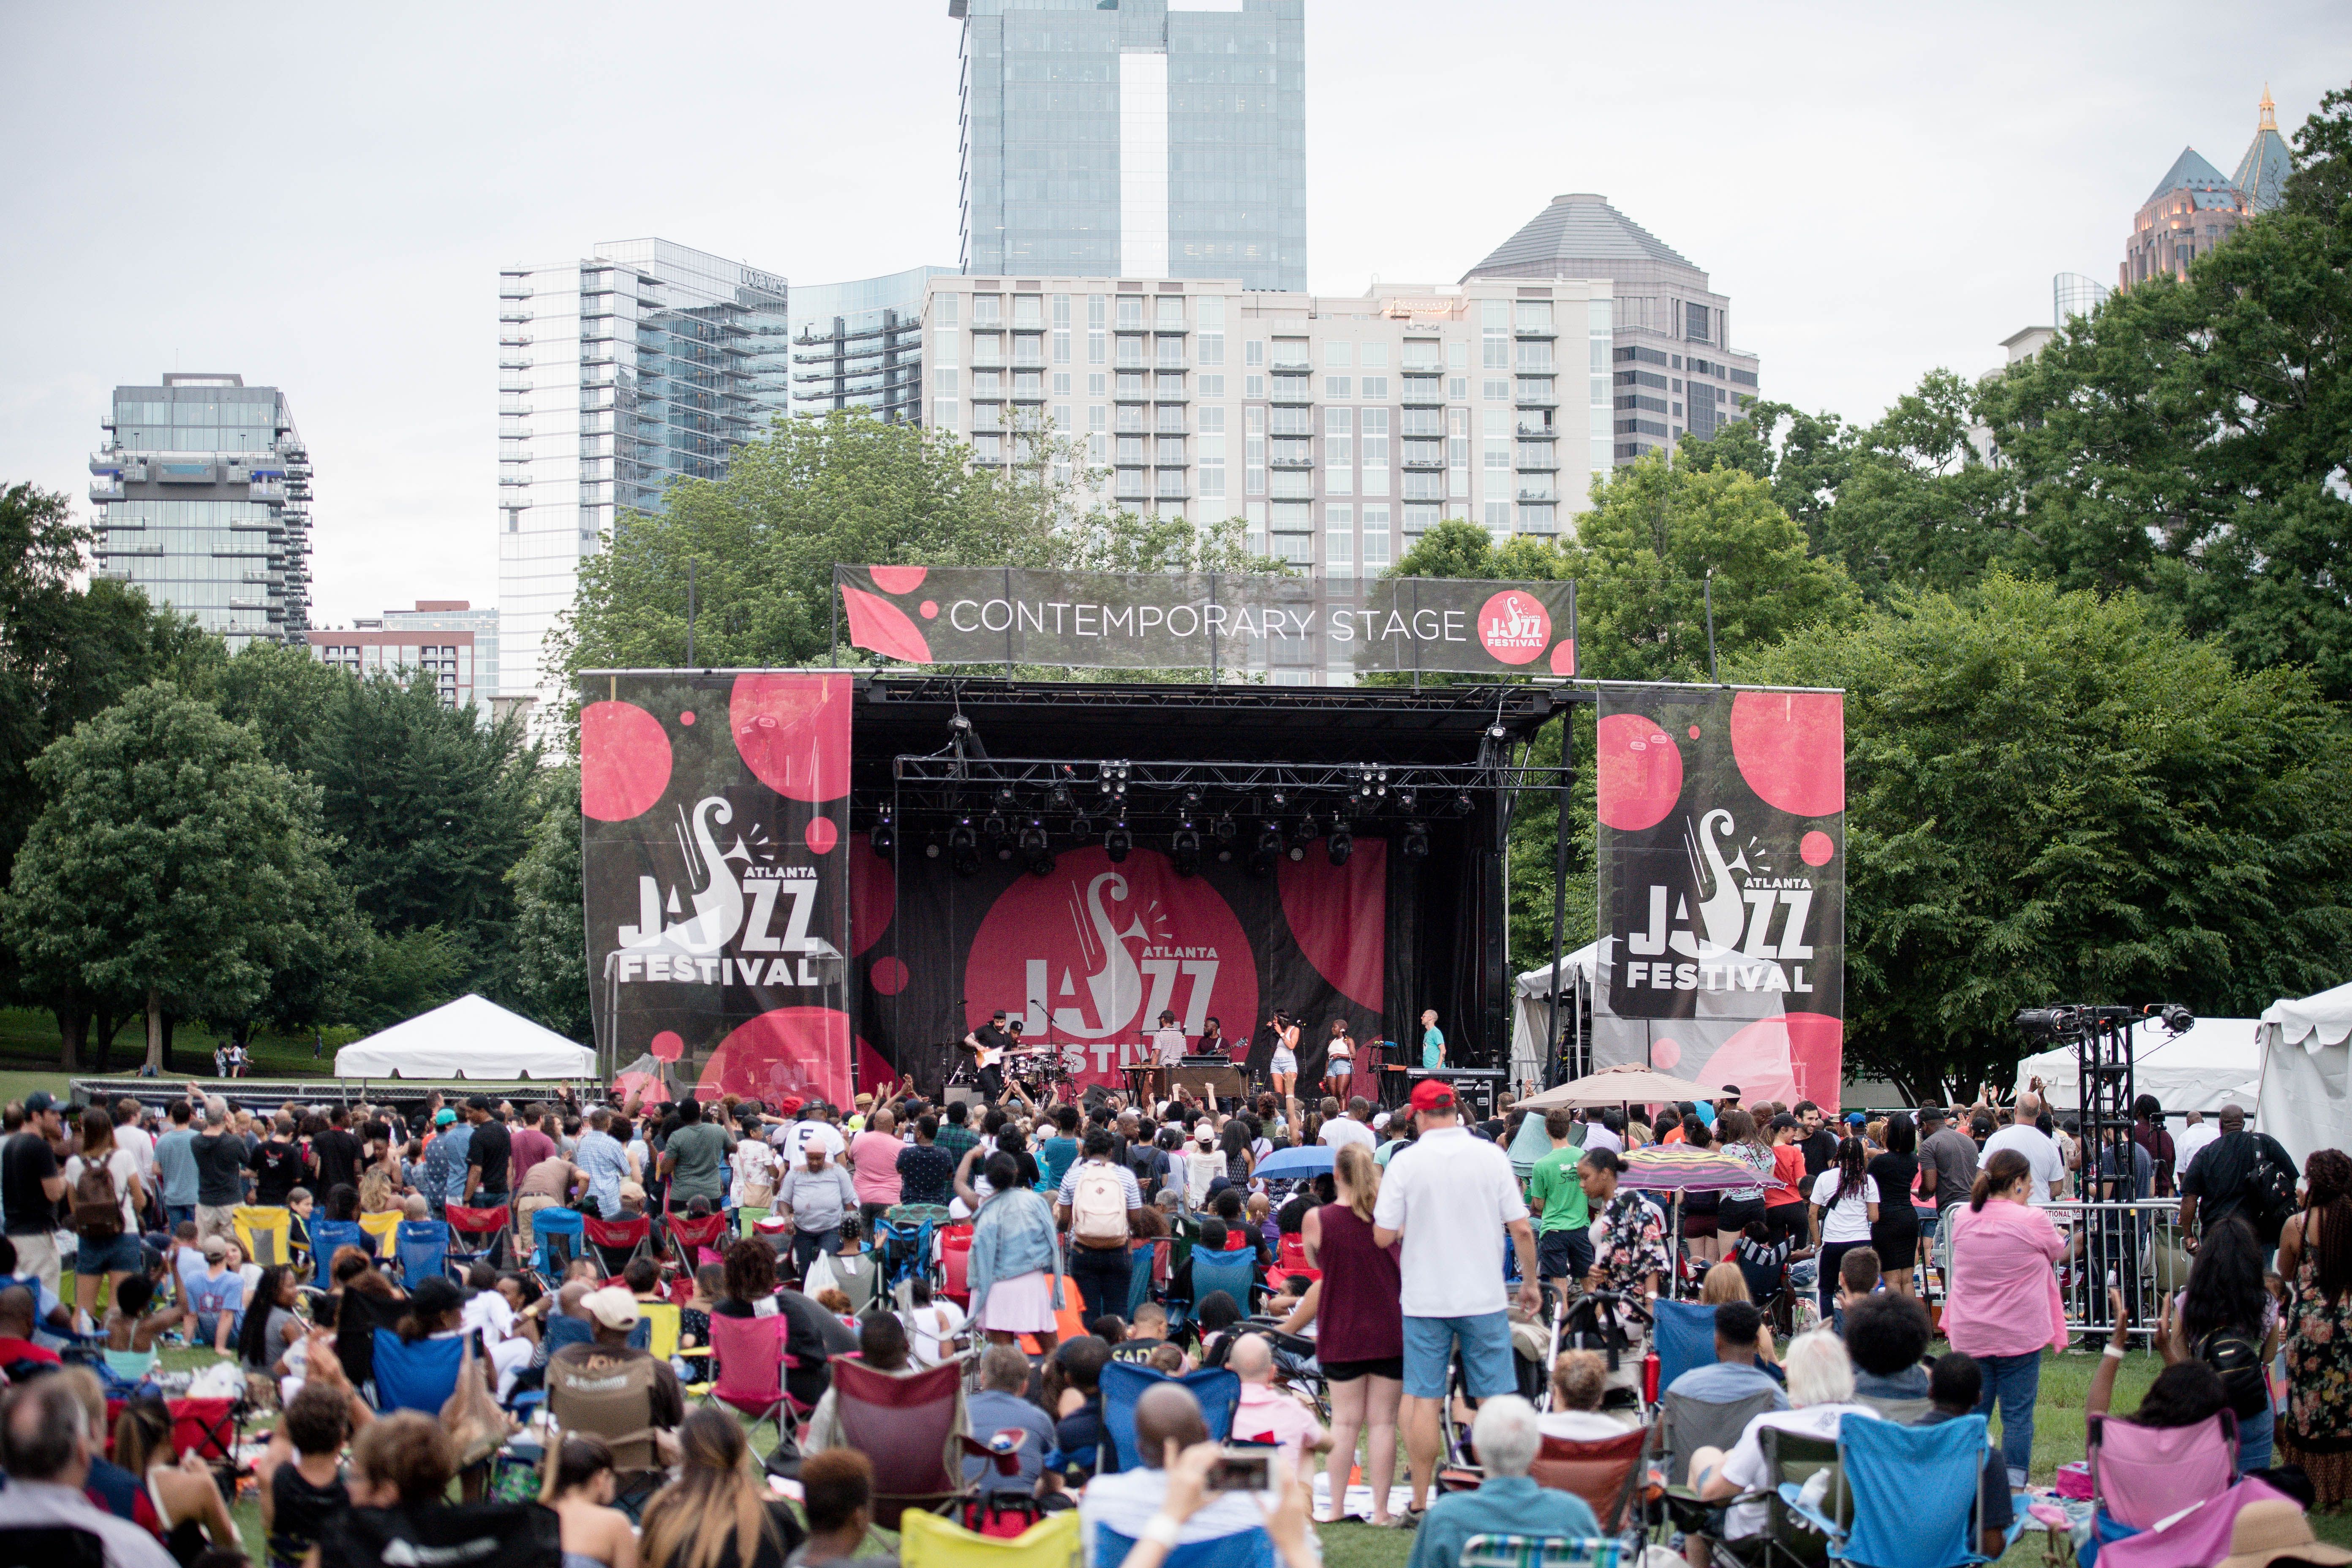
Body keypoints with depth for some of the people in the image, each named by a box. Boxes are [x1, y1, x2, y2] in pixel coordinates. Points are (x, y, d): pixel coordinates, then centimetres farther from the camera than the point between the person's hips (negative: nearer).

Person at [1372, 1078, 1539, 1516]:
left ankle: (1420, 1504, 6)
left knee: (1424, 1401, 4)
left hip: (1425, 1299, -1)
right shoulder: (1492, 1156, -3)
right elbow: (1521, 1229, -2)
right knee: (1495, 1399, 7)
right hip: (1484, 1298, 1)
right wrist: (1530, 1281, 11)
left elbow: (1382, 1236, -7)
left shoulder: (1405, 1163, -7)